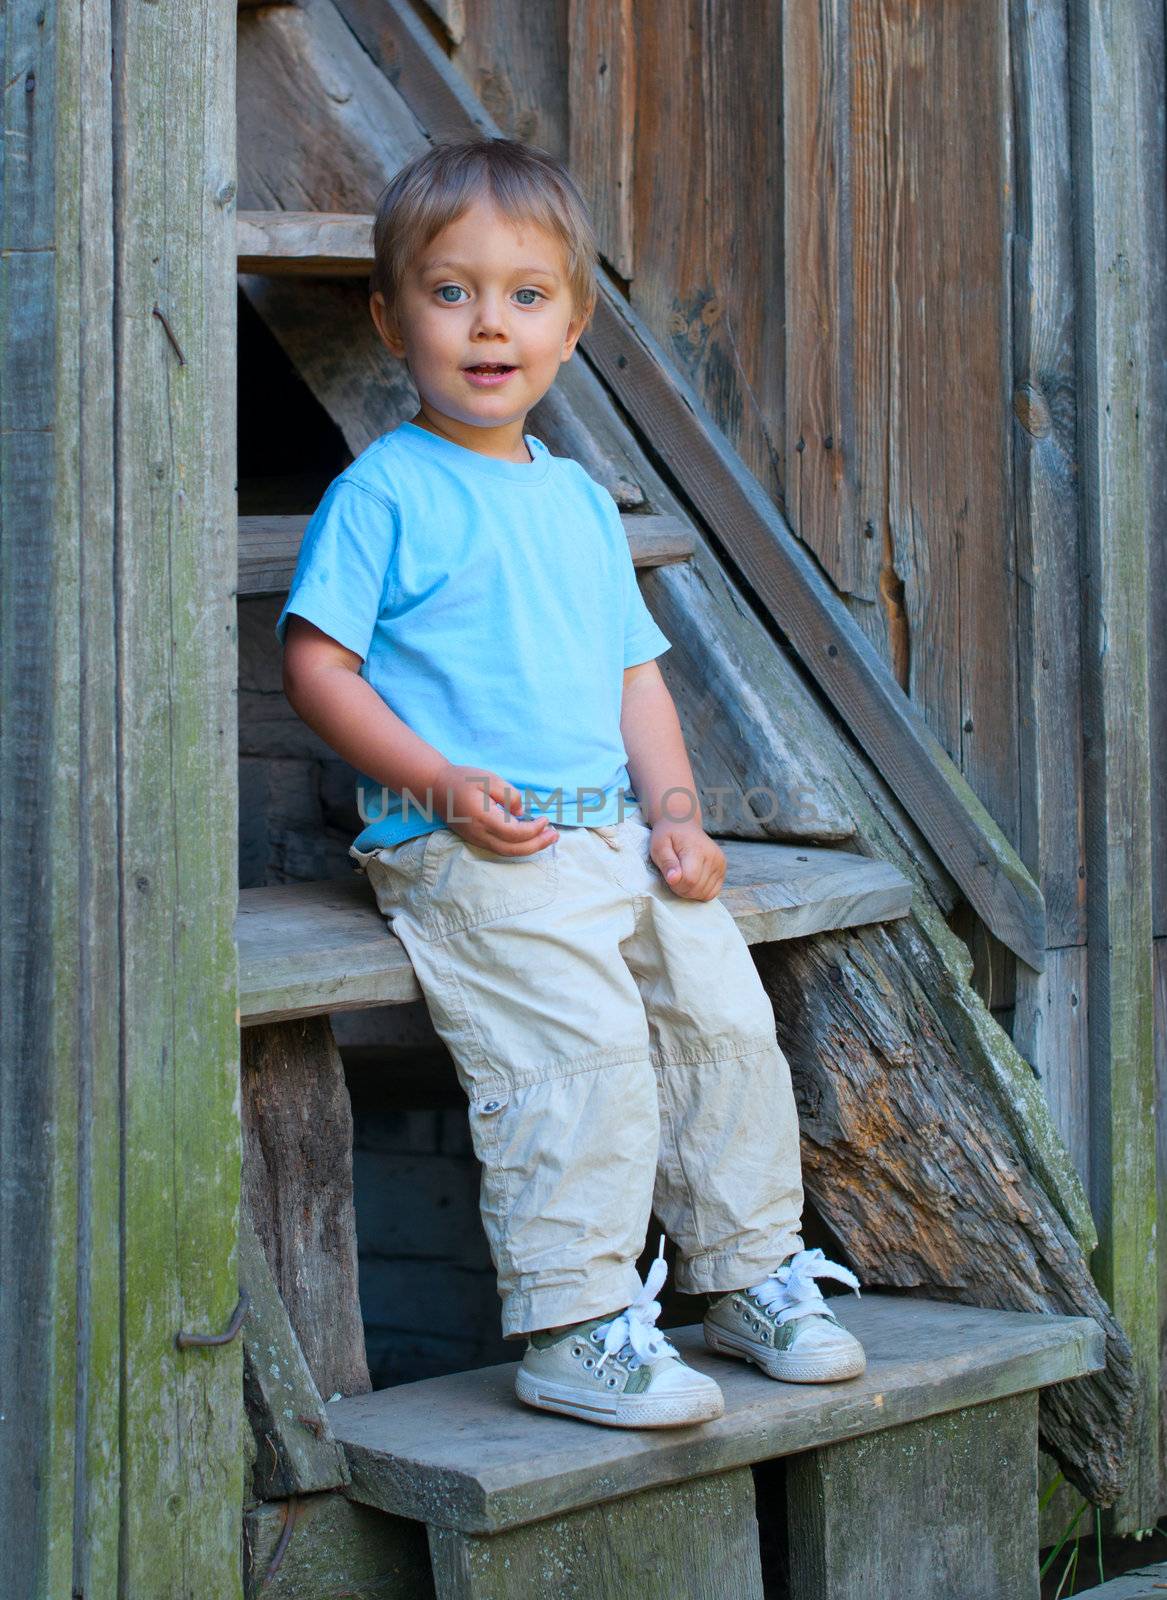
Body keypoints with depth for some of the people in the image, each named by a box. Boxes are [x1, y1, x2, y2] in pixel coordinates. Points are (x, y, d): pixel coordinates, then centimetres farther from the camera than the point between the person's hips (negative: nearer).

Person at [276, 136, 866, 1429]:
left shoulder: (579, 499, 19)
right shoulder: (384, 492, -2)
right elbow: (315, 665, -6)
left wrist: (674, 812, 6)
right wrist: (442, 783, -17)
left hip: (611, 835, 7)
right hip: (465, 848, -7)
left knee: (728, 1018, 1)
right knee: (583, 1054, -21)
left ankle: (747, 1273, 18)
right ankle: (568, 1332, -15)